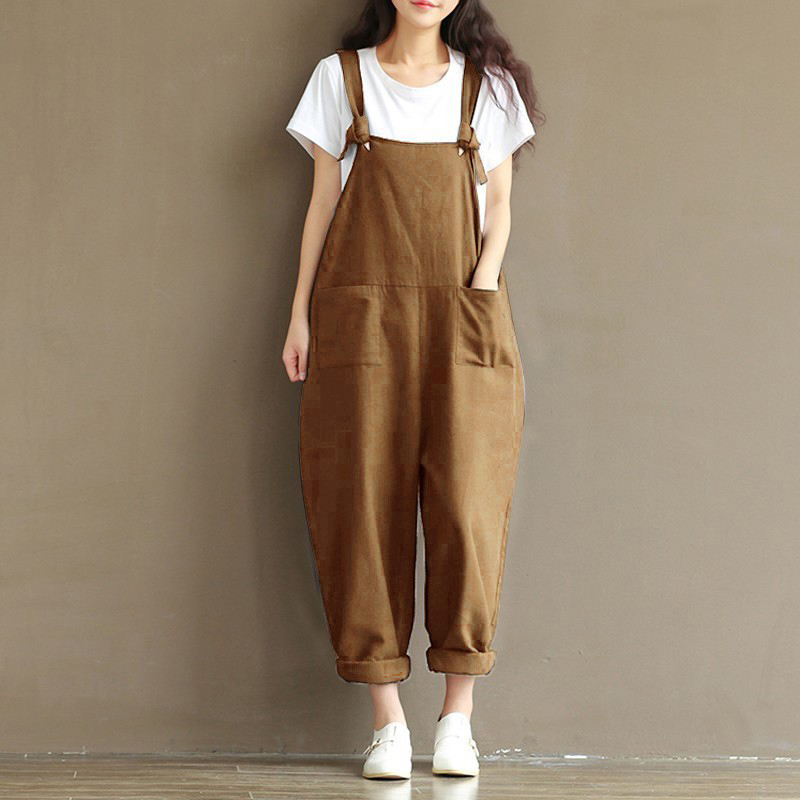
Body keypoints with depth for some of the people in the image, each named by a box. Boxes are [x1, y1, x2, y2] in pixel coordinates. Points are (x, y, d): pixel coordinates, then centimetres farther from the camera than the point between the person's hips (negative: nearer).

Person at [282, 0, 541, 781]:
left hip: (465, 323, 0)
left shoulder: (488, 84, 11)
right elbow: (323, 201, 11)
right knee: (365, 505, -3)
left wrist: (483, 283, -6)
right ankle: (387, 719, 3)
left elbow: (499, 205, 11)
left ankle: (458, 716, 3)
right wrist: (300, 314, 7)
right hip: (361, 319, 0)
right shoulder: (340, 76, 10)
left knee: (466, 505, -7)